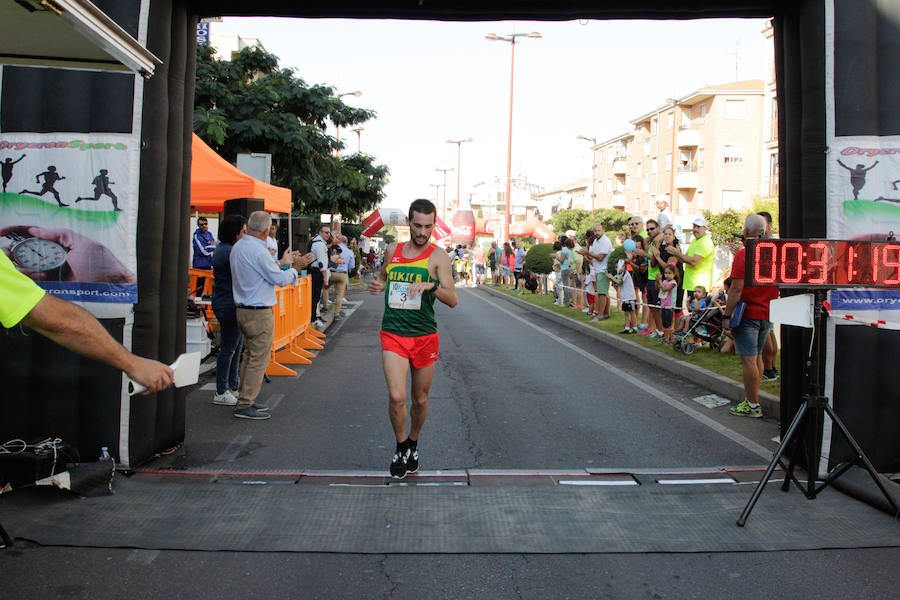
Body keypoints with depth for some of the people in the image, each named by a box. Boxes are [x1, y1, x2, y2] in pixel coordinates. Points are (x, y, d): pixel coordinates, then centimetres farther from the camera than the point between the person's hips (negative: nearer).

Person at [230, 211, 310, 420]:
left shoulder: (238, 247, 9)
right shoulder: (258, 251, -20)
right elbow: (280, 279, -13)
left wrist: (282, 262, 20)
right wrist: (292, 268, 4)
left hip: (242, 309, 10)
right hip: (259, 313, -10)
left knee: (249, 355, 17)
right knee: (259, 358, -2)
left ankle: (245, 398, 24)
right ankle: (244, 405, 2)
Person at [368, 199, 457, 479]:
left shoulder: (438, 256, -3)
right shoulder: (392, 251, 7)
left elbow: (453, 300, -9)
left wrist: (431, 285, -27)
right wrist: (378, 285, 4)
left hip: (425, 335, -1)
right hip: (393, 333, 1)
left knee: (420, 399, 11)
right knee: (396, 397, -13)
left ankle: (413, 445, 37)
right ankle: (401, 446, 13)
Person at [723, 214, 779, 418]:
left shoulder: (744, 254, -14)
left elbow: (736, 289, -17)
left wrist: (727, 315, -12)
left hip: (748, 314, -7)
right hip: (768, 313, 7)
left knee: (748, 359, -2)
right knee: (757, 357, 17)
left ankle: (752, 405, 2)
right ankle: (752, 397, 25)